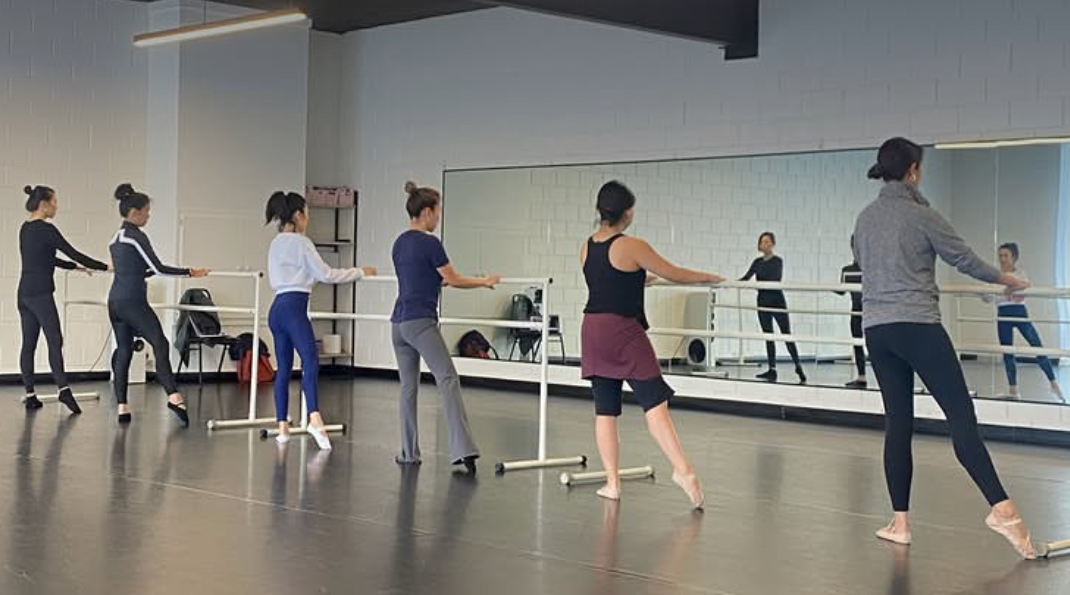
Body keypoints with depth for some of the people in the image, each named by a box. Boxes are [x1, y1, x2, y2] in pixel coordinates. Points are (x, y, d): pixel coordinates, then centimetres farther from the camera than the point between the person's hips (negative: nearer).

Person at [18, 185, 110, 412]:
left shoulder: (25, 229, 15)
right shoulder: (45, 229, -12)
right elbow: (72, 253, -12)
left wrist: (76, 266, 30)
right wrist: (105, 267, -6)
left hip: (25, 293, 9)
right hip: (40, 293, -9)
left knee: (28, 344, 8)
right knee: (55, 341, -11)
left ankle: (30, 395, 9)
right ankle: (63, 389, -21)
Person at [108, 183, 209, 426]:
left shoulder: (116, 238, 17)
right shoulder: (136, 236, -9)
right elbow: (158, 268, -14)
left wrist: (147, 272, 37)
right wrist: (190, 272, -9)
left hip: (115, 301, 9)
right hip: (132, 301, -9)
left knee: (123, 350, 9)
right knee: (160, 344, -13)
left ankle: (122, 407, 5)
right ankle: (174, 396, -28)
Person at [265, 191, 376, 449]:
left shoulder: (276, 243, 18)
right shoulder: (301, 242, -6)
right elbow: (325, 274, -8)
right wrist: (360, 272, 0)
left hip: (277, 309, 9)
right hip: (293, 308, -9)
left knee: (284, 367, 11)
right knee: (310, 361, -19)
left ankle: (282, 427, 11)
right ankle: (315, 418, -37)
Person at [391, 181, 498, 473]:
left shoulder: (399, 243, 14)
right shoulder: (429, 243, -11)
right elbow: (454, 280, -5)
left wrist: (440, 280, 39)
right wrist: (485, 281, 10)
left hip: (398, 323, 9)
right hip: (421, 323, -8)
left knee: (408, 386, 13)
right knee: (448, 380, -13)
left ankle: (409, 452, 15)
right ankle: (463, 450, -23)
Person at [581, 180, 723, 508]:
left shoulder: (587, 247, 9)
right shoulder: (632, 247, -11)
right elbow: (673, 274, -3)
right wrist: (708, 277, 12)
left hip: (593, 330, 7)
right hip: (623, 332, -7)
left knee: (605, 409, 8)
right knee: (654, 402, -11)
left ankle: (612, 482, 10)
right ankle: (683, 471, -21)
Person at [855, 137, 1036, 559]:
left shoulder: (864, 219, 11)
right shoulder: (922, 216, -7)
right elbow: (965, 260, 2)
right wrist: (1010, 280, 18)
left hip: (876, 330, 6)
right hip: (918, 326, -6)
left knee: (897, 423, 9)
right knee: (961, 416, -10)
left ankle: (900, 522, 9)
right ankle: (1002, 509, -20)